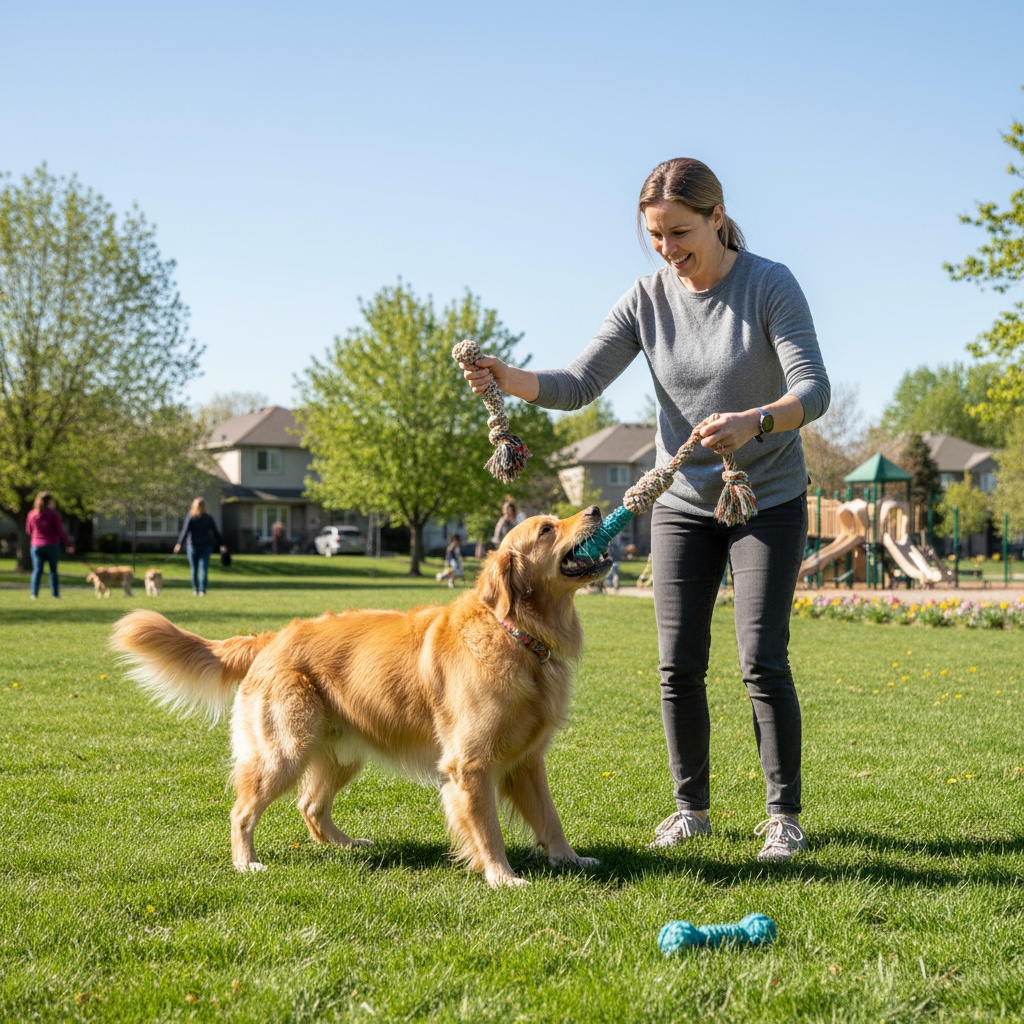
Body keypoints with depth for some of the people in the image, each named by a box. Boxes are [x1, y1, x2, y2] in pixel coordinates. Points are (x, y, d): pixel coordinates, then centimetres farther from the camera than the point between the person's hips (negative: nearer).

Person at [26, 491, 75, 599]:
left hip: (36, 545, 2)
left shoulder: (32, 514, 0)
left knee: (37, 570, 3)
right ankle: (55, 594, 7)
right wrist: (69, 544, 1)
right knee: (53, 570, 7)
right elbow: (60, 531, -8)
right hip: (52, 546, -2)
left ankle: (34, 593, -7)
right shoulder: (53, 514, -10)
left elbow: (28, 531, 10)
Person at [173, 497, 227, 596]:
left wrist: (179, 544, -18)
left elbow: (185, 531, -13)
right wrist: (221, 545, 10)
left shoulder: (190, 517, -4)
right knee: (204, 569, -4)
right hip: (206, 546, 1)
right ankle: (202, 590, -15)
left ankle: (195, 589, 18)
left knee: (194, 569, 11)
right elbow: (216, 532, 5)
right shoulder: (209, 518, 3)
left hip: (193, 546, -1)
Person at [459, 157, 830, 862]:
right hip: (683, 502, 4)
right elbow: (579, 385, -7)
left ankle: (784, 813, 8)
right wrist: (509, 378, -26)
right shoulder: (648, 299, -4)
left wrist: (756, 421, -43)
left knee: (763, 660, -7)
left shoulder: (771, 286, -14)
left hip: (768, 500, -3)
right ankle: (692, 806, 18)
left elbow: (814, 389, -23)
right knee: (679, 665, 2)